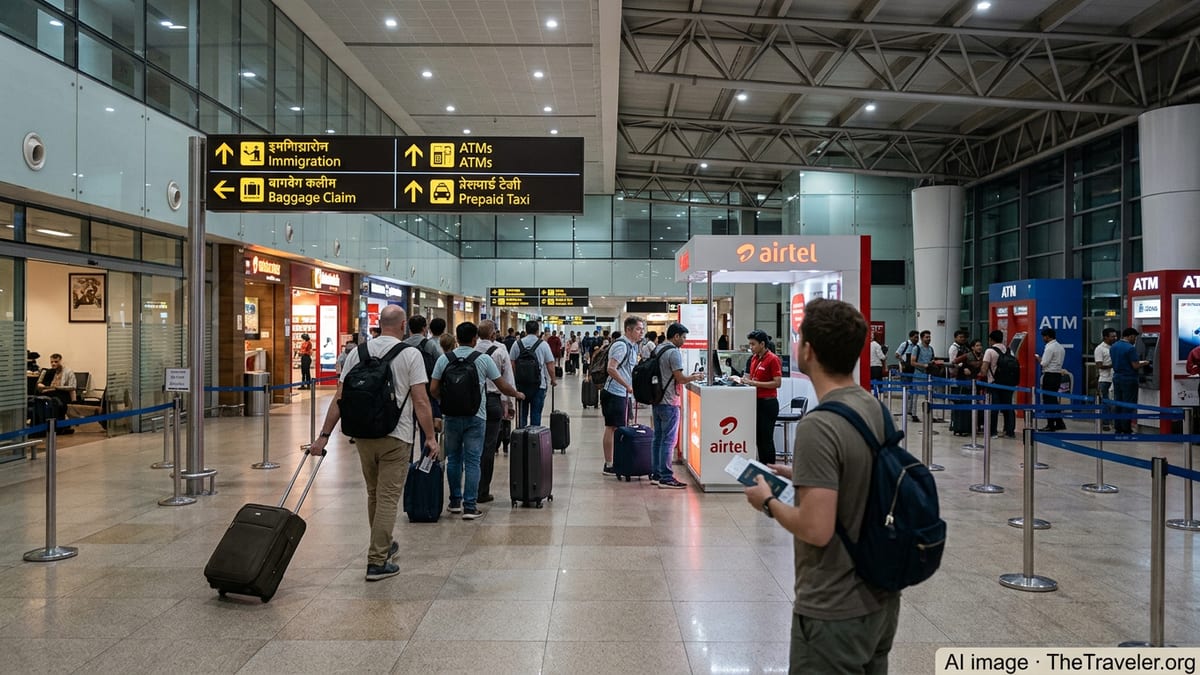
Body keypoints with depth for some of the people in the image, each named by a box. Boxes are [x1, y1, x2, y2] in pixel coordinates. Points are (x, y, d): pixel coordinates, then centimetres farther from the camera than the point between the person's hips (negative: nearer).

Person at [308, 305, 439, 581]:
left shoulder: (358, 352, 4)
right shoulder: (410, 354, -7)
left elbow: (339, 398, 2)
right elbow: (420, 400, -12)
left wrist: (324, 435, 4)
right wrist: (430, 437, -5)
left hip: (363, 434, 5)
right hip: (395, 436, -5)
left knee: (373, 494, 21)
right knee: (388, 498, 0)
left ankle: (382, 545, 37)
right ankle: (377, 561, 1)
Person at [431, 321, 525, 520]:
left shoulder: (444, 359, 0)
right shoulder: (483, 360, -5)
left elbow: (433, 389, 0)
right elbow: (503, 386, 1)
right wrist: (517, 394, 20)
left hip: (451, 416, 2)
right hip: (475, 416, -2)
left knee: (453, 458, 15)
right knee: (472, 461, 0)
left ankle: (455, 502, 23)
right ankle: (469, 506, -2)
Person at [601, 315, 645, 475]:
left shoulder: (632, 345, 14)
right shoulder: (621, 345, -17)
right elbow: (611, 369, -26)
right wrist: (628, 386, -24)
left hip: (624, 394, 10)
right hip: (615, 393, -10)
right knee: (612, 429, -3)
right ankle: (609, 466, 3)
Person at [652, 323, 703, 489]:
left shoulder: (657, 349, 13)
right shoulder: (674, 352, -15)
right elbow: (680, 378, -17)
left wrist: (690, 376, 19)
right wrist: (695, 377, 0)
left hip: (656, 400, 9)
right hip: (669, 402, -9)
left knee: (658, 438, 13)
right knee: (668, 440, -5)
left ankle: (655, 474, 18)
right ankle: (666, 478, -3)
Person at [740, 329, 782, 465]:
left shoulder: (772, 359, -13)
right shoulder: (754, 358, 11)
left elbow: (777, 383, -18)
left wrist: (754, 383, -21)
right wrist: (744, 380, -2)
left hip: (767, 403, -8)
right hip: (756, 402, 8)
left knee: (766, 438, -2)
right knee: (758, 437, 13)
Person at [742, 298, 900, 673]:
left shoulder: (818, 426, -26)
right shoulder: (876, 408, 1)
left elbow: (816, 529, -27)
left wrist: (769, 502, -11)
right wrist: (800, 476, 13)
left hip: (835, 611, -8)